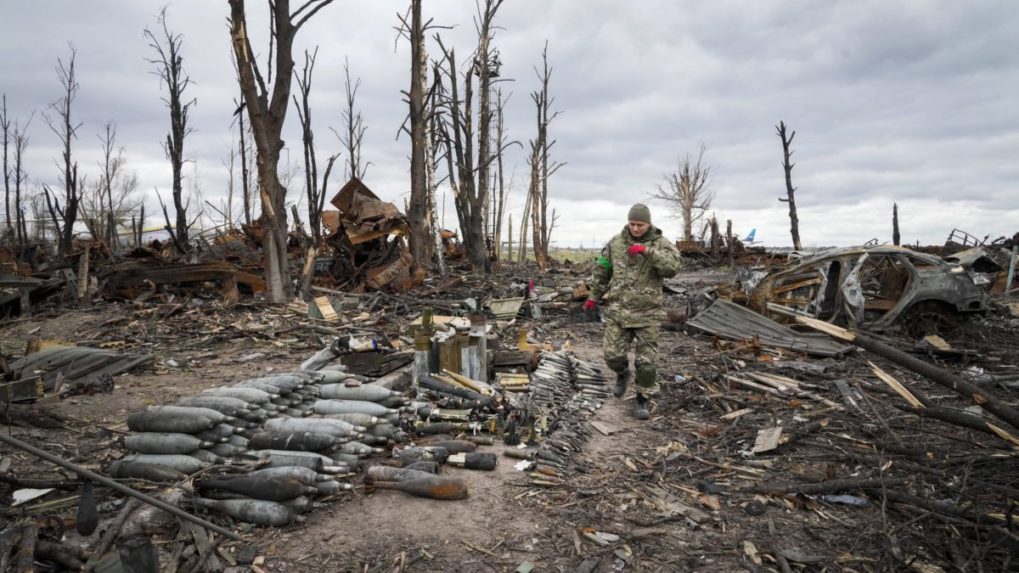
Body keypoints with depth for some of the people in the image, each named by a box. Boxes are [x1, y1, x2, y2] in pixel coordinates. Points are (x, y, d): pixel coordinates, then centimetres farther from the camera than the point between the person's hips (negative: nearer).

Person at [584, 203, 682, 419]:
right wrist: (594, 297, 18)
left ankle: (643, 399, 23)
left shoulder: (660, 243, -6)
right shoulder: (616, 242, 2)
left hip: (647, 312, -2)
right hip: (617, 309, 2)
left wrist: (647, 251, -32)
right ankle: (622, 373, 38)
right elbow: (601, 271, 13)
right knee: (612, 354, 3)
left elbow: (673, 266, -25)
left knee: (646, 360, 2)